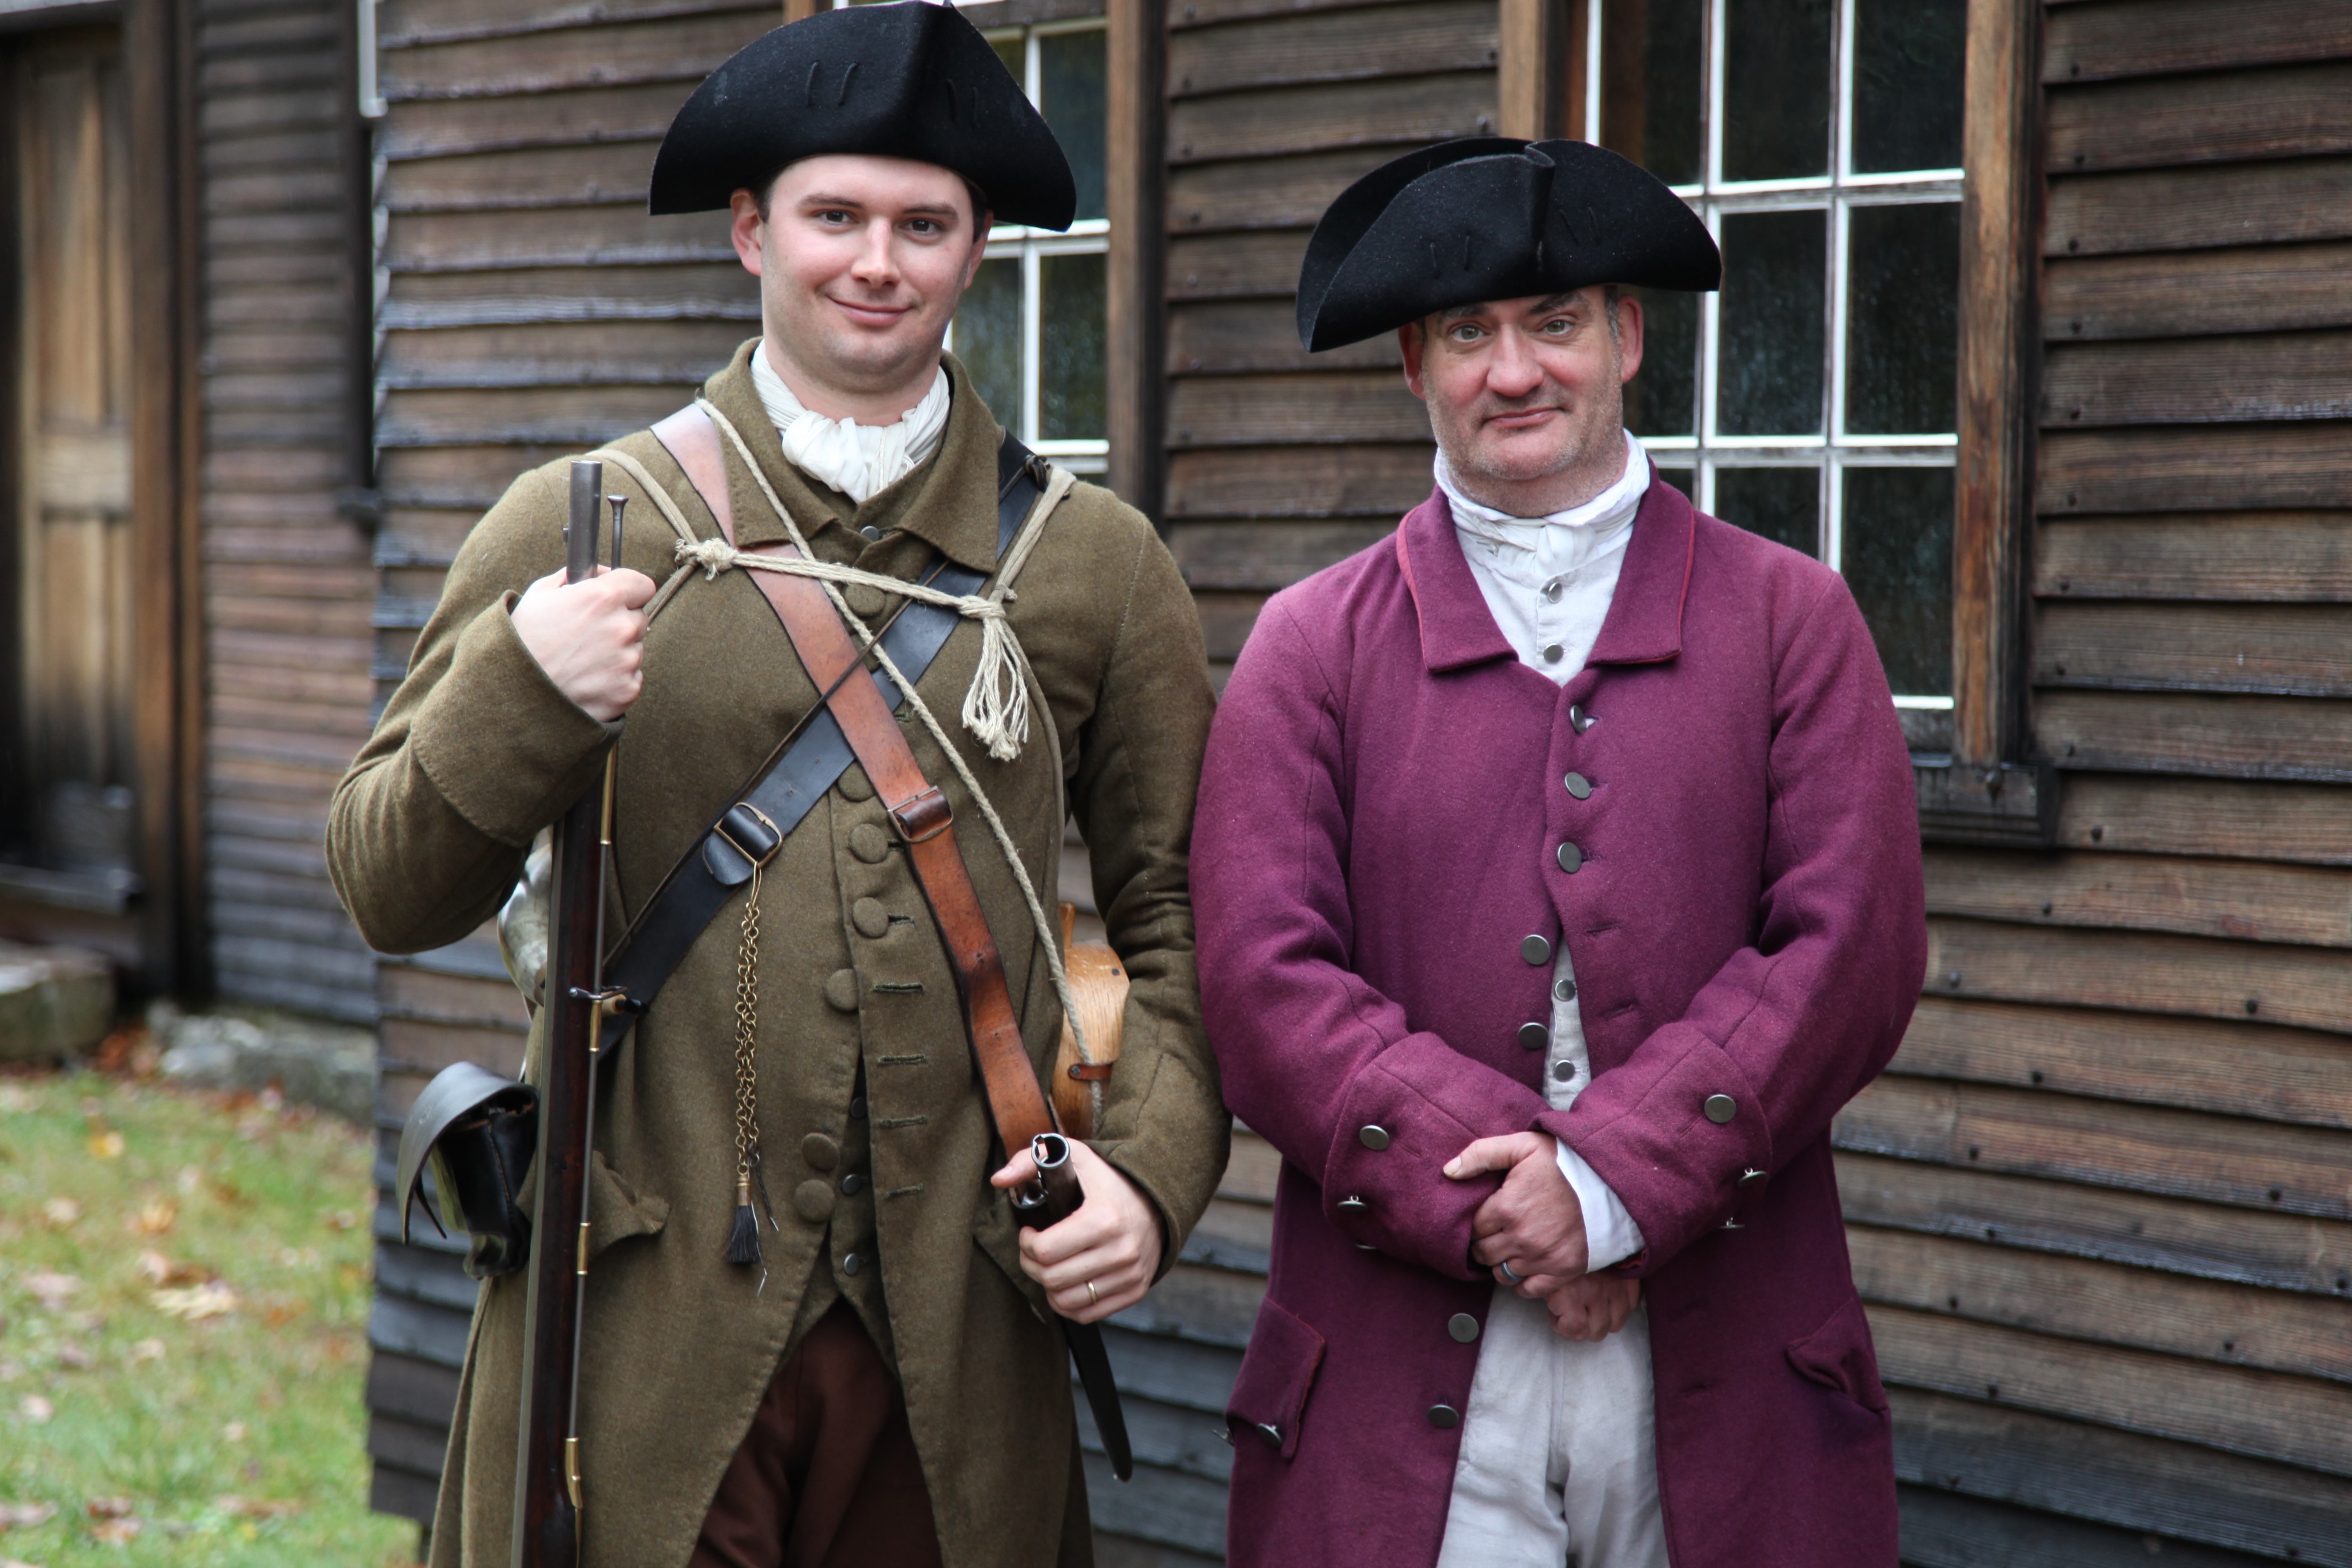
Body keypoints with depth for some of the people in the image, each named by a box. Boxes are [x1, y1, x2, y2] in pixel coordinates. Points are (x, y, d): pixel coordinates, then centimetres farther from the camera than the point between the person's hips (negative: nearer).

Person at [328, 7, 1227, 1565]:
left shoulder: (1096, 561, 8)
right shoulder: (581, 527, 3)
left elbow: (1185, 917, 12)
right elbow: (391, 893, 2)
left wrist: (1151, 1167, -3)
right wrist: (519, 698, -16)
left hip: (958, 1339, 2)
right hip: (643, 1325, -1)